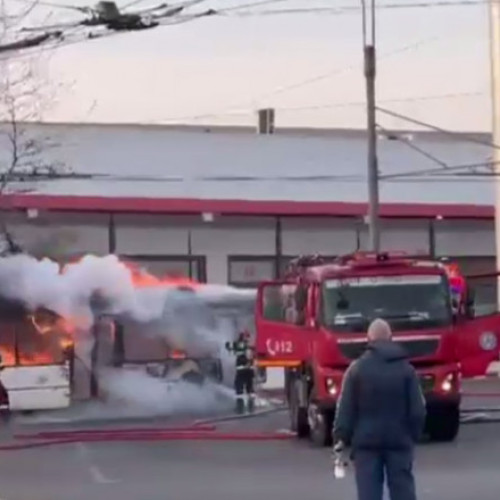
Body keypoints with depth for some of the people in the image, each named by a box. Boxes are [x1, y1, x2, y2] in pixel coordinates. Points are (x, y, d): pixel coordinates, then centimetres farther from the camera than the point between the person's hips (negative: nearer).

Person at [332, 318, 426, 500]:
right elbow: (417, 409, 1)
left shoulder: (357, 368, -4)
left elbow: (346, 408, -5)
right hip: (399, 439, 1)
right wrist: (414, 434, 12)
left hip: (366, 440, -1)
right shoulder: (406, 369, 1)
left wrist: (341, 437, 0)